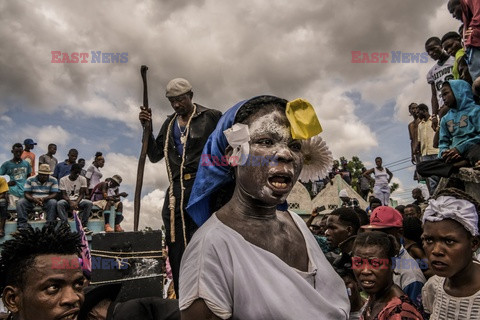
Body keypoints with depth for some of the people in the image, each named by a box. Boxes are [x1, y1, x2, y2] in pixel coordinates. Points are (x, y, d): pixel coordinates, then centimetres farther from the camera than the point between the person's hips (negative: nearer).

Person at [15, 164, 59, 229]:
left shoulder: (53, 180, -3)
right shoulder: (30, 180, -1)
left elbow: (55, 194, -9)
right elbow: (27, 194, -6)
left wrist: (44, 199, -28)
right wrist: (34, 199, -28)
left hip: (47, 200, -1)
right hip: (32, 200, 2)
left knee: (53, 202, -34)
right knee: (20, 202, -24)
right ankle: (22, 225, -23)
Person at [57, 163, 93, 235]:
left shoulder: (82, 179, 2)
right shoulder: (63, 180, -1)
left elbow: (82, 194, -4)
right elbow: (63, 194, -7)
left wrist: (76, 203, -24)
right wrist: (71, 203, -26)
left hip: (79, 200, 1)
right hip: (67, 200, -1)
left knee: (89, 203, -30)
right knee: (59, 203, -34)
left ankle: (83, 226, -29)